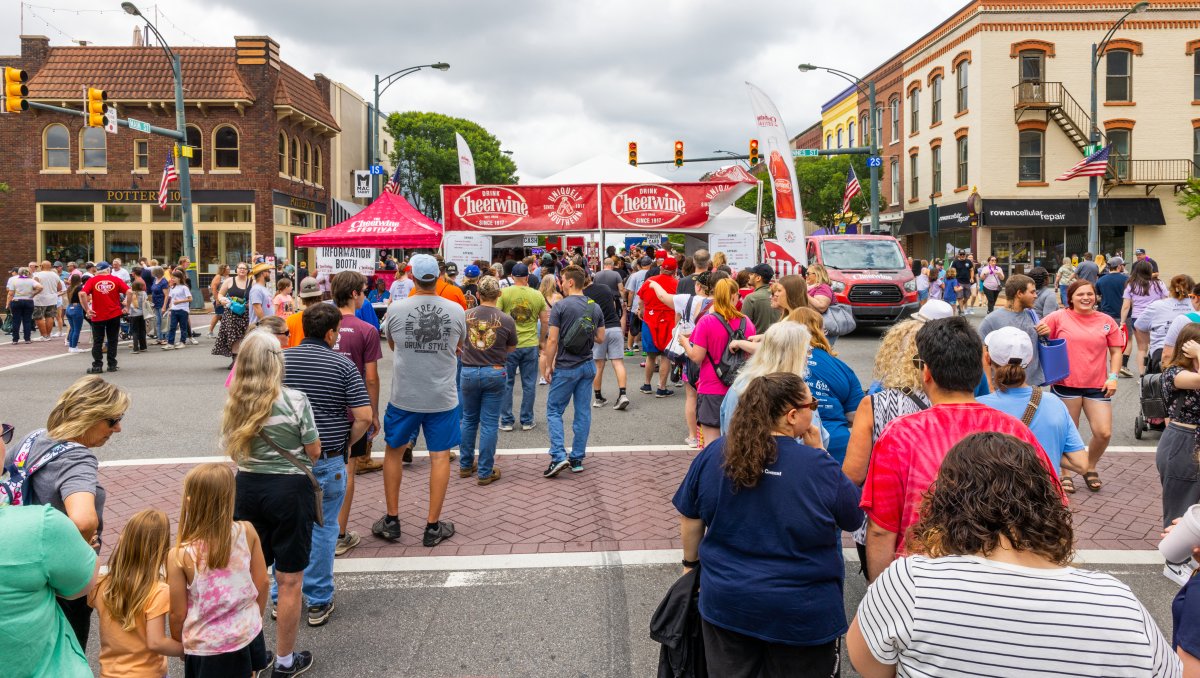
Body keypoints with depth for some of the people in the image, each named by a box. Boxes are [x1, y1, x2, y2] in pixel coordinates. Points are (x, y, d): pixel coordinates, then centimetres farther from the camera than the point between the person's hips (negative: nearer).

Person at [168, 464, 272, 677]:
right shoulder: (247, 532, -13)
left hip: (207, 648, -2)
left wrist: (179, 646, 11)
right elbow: (262, 584, -2)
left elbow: (178, 614, -8)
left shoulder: (179, 556, -18)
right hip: (247, 634, 2)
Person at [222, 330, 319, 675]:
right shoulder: (295, 400, -15)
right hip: (289, 491, -5)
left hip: (247, 488, 5)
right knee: (289, 580, 7)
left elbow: (232, 452, 9)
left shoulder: (234, 403, 0)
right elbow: (314, 452, -8)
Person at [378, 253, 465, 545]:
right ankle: (433, 526, 12)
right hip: (443, 398, 0)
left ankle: (391, 520, 22)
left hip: (404, 396, 0)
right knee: (440, 456, 7)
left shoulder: (396, 309, -9)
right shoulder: (456, 310, -6)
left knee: (394, 451, 17)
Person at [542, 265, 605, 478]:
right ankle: (577, 459, 14)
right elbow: (600, 338, 10)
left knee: (554, 410, 6)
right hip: (587, 366, 5)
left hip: (566, 367, -5)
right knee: (583, 412, 9)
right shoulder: (595, 307, 4)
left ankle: (559, 456, -7)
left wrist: (548, 366, -3)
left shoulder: (561, 306, -12)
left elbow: (552, 340, -13)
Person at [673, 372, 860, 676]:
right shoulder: (818, 465, -19)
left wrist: (691, 563, 18)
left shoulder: (713, 454, -8)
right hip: (801, 614, -3)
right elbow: (853, 519, -2)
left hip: (725, 602, 3)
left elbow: (690, 518, 2)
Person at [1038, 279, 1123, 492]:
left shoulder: (1106, 321, 3)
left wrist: (1113, 376, -3)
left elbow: (1116, 351, 8)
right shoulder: (1058, 317, -3)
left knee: (1104, 433, 0)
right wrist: (1042, 333, -20)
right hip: (1066, 384, -2)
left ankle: (1090, 468, 27)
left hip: (1097, 386, 2)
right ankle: (1065, 474, 26)